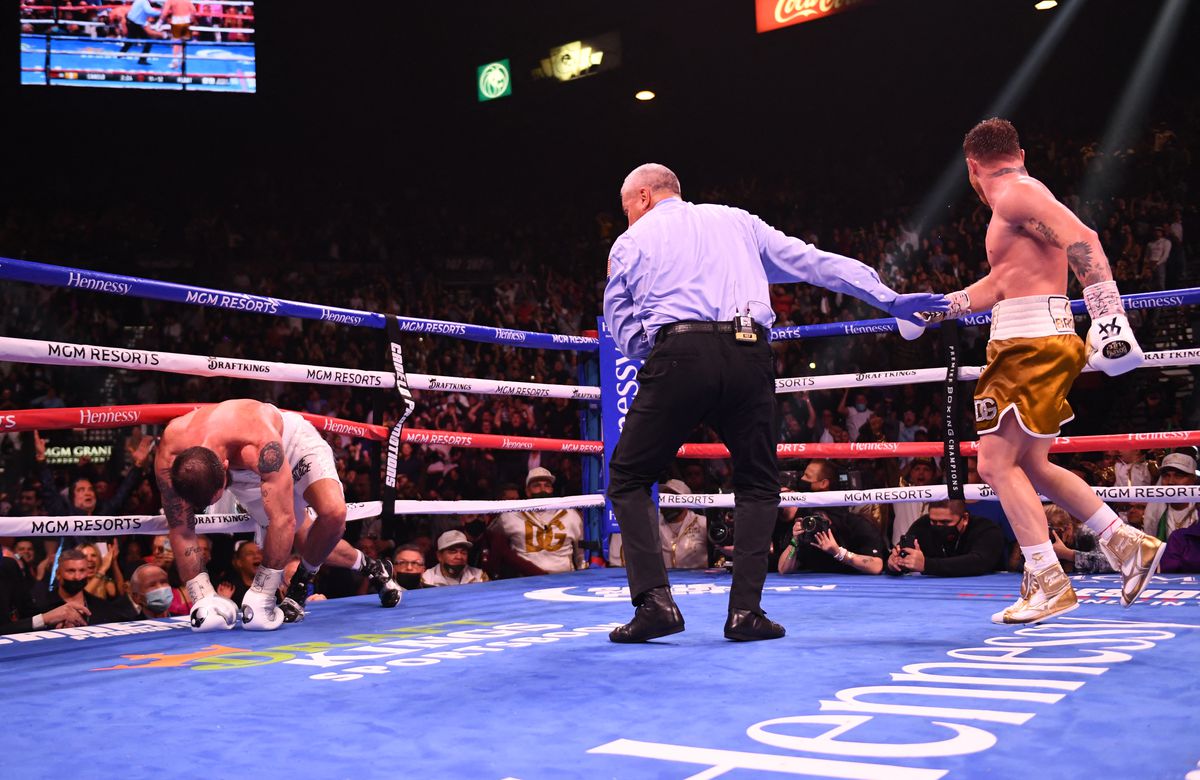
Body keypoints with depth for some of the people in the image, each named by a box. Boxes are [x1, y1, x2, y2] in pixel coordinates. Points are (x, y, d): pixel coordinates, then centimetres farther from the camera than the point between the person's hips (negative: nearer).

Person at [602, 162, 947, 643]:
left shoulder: (630, 243, 18)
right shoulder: (738, 221, 25)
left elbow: (624, 335, 17)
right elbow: (815, 262, 22)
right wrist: (890, 299, 22)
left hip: (679, 356, -2)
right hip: (749, 356, 3)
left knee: (629, 480, 11)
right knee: (758, 486, 18)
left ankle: (654, 601, -2)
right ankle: (746, 611, 7)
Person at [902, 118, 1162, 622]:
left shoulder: (1016, 193, -8)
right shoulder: (1020, 203, 23)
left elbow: (1082, 239, -22)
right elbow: (1000, 283, 34)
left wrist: (1109, 318, -30)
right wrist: (938, 307, 37)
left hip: (1031, 340, -10)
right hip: (1027, 342, 10)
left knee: (996, 464, -10)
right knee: (1030, 466, 15)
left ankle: (1049, 584, -9)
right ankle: (1127, 543, 19)